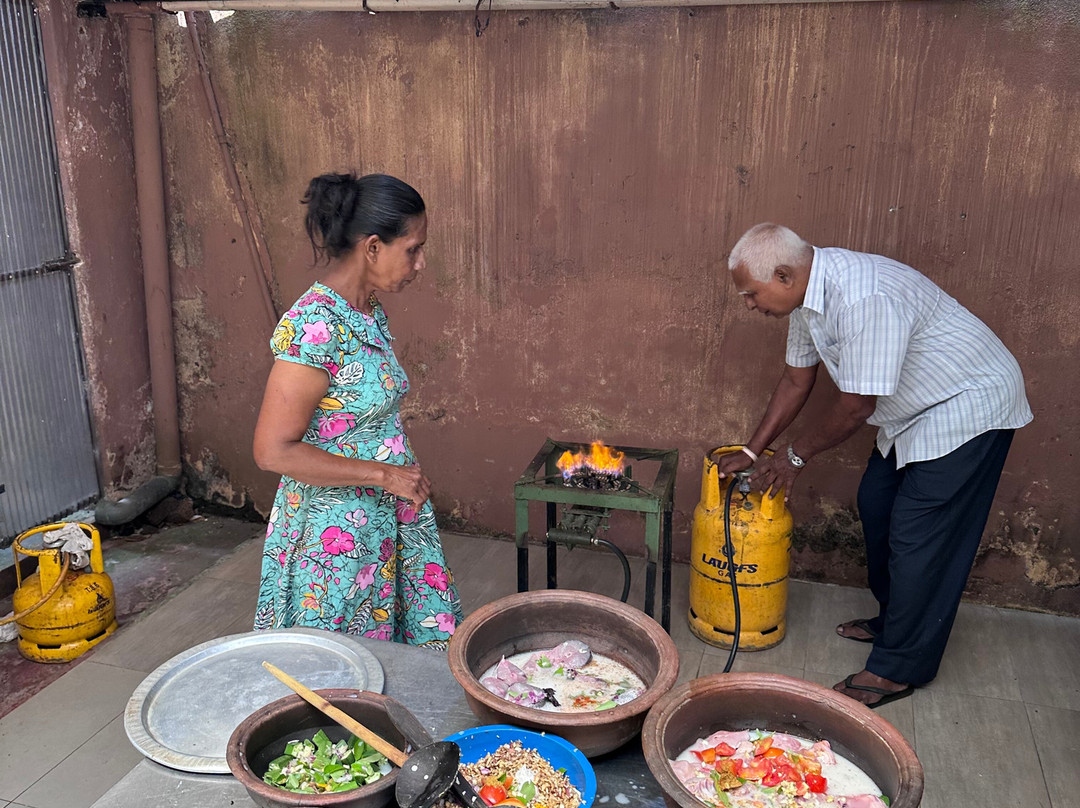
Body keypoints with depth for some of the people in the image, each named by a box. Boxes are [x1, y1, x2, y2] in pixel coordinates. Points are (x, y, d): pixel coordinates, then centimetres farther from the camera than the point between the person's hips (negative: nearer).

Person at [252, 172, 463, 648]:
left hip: (386, 521, 8)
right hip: (335, 535, -8)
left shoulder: (369, 314, 5)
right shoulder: (313, 326, -22)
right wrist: (383, 474, -20)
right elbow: (274, 451, -23)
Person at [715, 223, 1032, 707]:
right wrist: (753, 453, 8)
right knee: (876, 506, 16)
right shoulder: (808, 293, -3)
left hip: (968, 408, -10)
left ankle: (899, 669, 6)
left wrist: (796, 455, -12)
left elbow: (856, 407, -28)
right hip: (914, 411, 10)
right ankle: (892, 618, 34)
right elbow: (796, 381, 8)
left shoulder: (864, 299, -35)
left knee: (919, 538, -7)